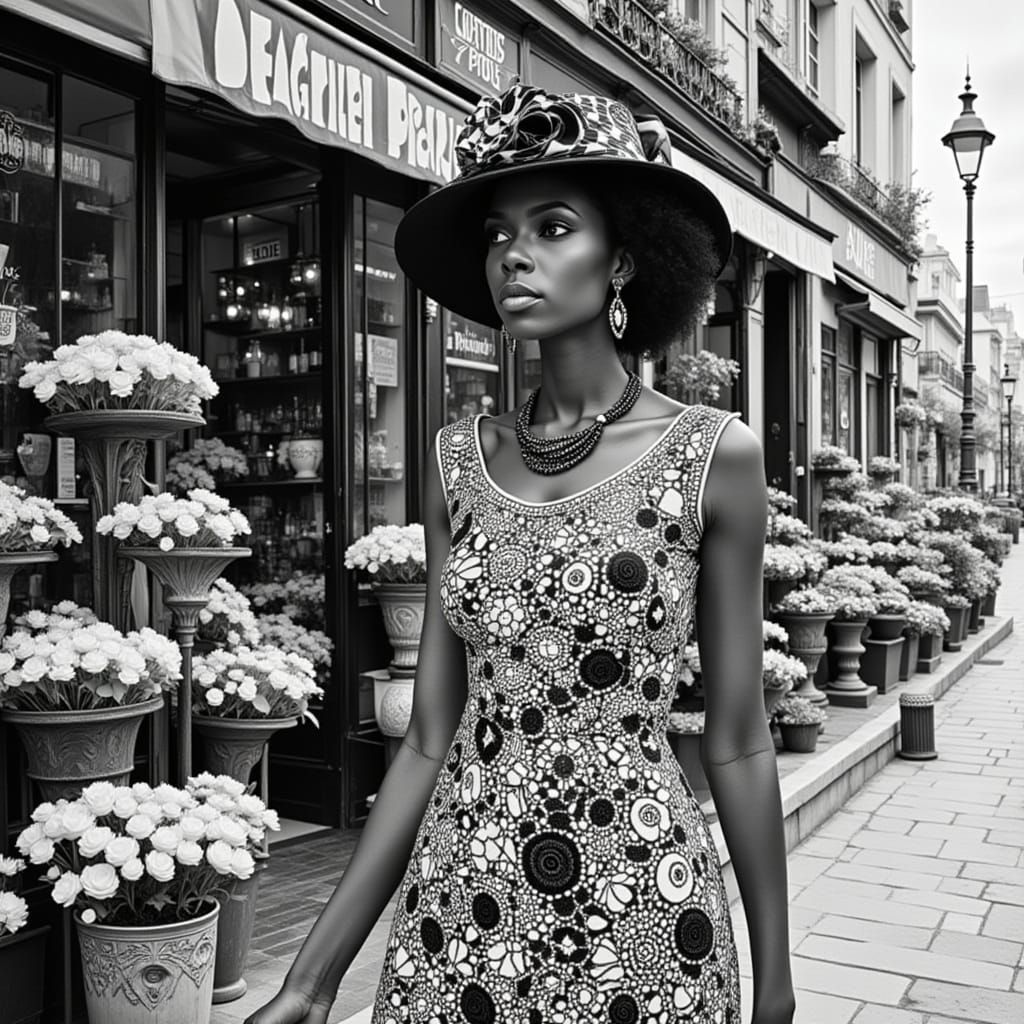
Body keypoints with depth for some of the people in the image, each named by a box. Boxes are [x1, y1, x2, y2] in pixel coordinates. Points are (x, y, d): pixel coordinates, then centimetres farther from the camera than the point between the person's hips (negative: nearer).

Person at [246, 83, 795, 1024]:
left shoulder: (714, 454, -8)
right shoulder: (460, 458, -1)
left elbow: (736, 741, -3)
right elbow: (431, 738, 0)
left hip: (639, 912, -2)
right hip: (456, 912, 3)